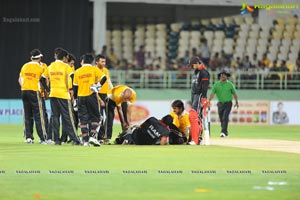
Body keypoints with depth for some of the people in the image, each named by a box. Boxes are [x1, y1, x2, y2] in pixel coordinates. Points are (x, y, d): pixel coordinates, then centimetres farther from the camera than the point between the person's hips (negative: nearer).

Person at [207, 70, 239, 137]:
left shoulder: (230, 84, 2)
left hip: (228, 103, -3)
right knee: (221, 119, 6)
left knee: (225, 117, -17)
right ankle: (225, 132, 21)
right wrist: (209, 101, -21)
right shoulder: (216, 85, 3)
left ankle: (223, 132, -23)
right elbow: (212, 93, -6)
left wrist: (236, 102, 5)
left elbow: (234, 93, 8)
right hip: (220, 103, 3)